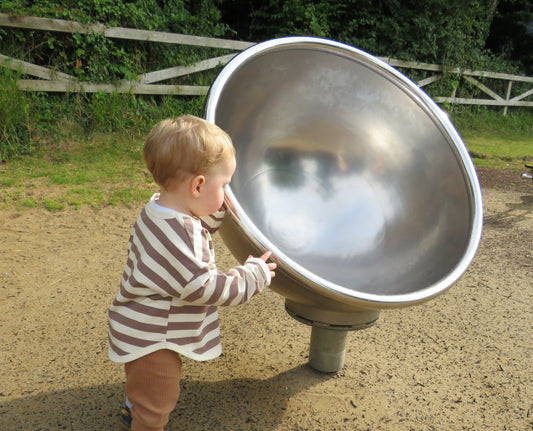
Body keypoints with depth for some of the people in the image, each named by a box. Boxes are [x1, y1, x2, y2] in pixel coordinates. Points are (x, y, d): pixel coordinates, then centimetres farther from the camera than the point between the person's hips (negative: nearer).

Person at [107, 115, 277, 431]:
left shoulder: (163, 209, -7)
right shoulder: (176, 237, -39)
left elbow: (200, 228, 14)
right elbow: (205, 289, -32)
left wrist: (216, 209, -2)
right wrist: (254, 274, -20)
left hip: (145, 330, 10)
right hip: (152, 341, -10)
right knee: (156, 406, 13)